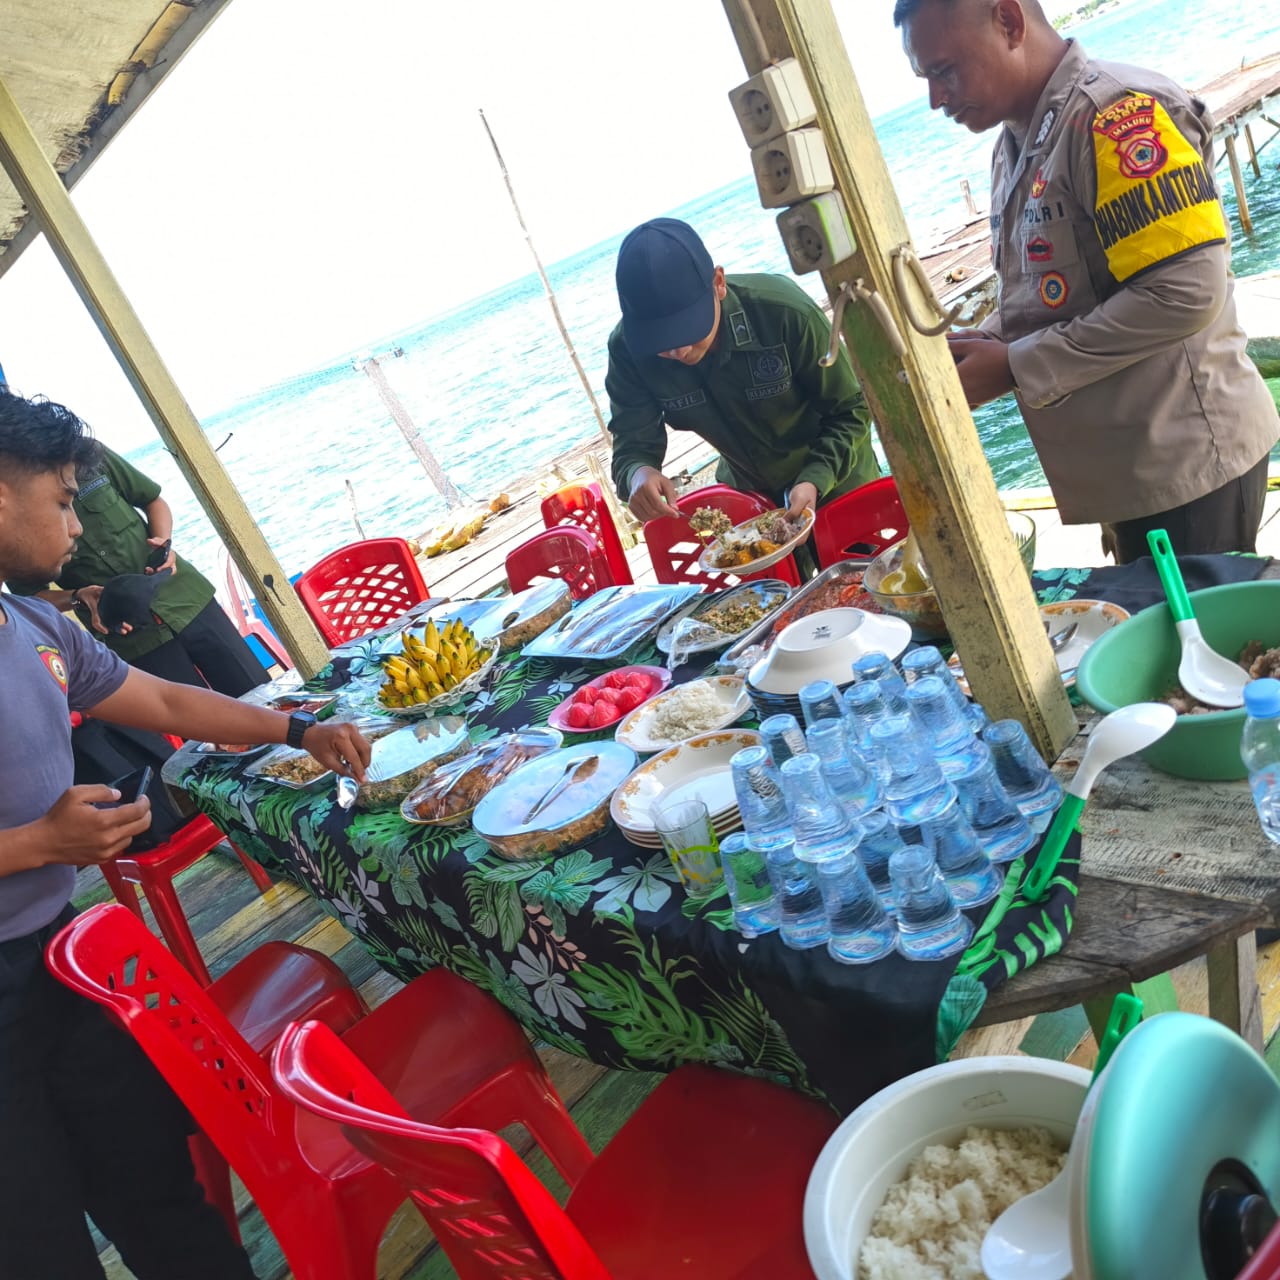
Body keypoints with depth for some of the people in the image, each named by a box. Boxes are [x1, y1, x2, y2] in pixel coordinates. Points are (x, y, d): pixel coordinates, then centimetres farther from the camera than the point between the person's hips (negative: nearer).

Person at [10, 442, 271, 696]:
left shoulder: (89, 456, -2)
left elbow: (153, 501, 11)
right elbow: (30, 594, 2)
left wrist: (164, 542, -9)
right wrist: (80, 597, -16)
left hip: (185, 598, 3)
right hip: (133, 639, -2)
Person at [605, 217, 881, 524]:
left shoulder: (784, 311, -34)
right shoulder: (627, 348, -26)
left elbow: (849, 411, -21)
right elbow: (632, 445, -20)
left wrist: (815, 481, -37)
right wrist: (638, 473, -45)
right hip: (749, 498, 5)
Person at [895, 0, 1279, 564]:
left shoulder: (1118, 112, -16)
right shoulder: (1015, 146, 11)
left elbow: (1185, 293, -24)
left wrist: (1017, 367, -20)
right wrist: (979, 347, -2)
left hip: (1187, 461, -8)